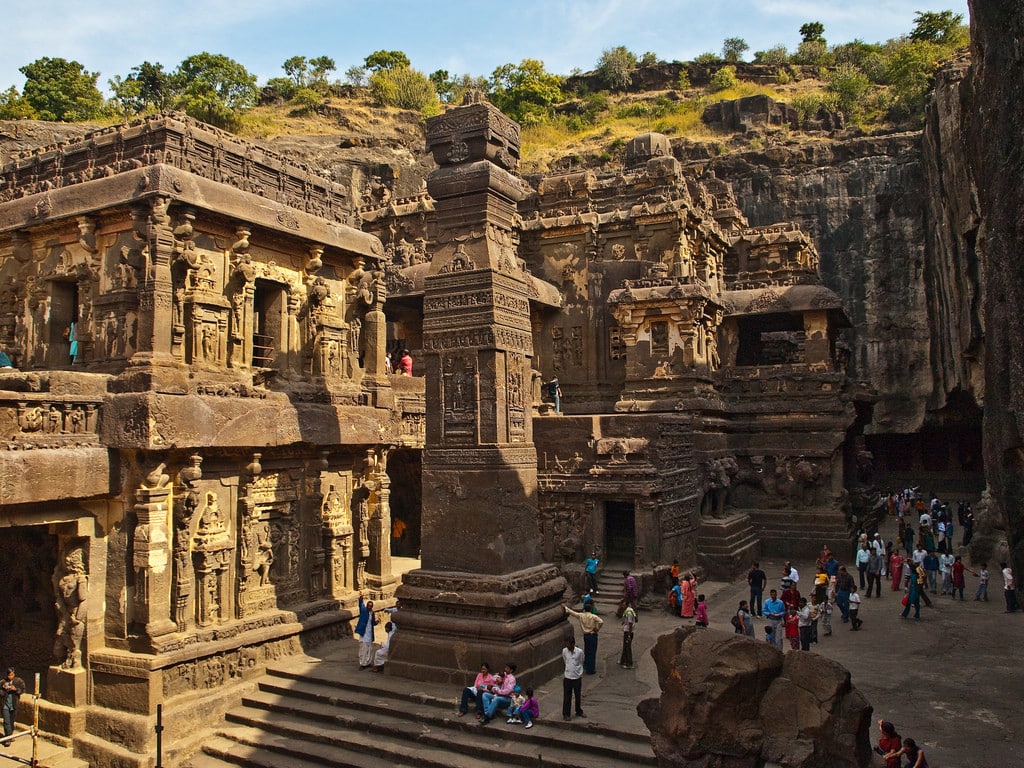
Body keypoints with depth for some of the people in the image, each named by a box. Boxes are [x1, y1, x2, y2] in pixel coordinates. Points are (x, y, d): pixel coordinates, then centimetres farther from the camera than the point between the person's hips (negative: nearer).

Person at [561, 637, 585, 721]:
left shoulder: (579, 651, -16)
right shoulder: (564, 651, -10)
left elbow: (581, 663, 2)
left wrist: (580, 672, 10)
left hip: (577, 677, 0)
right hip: (567, 677, 0)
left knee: (578, 696, 15)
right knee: (567, 697, 6)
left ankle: (579, 712, 35)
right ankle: (565, 714, 19)